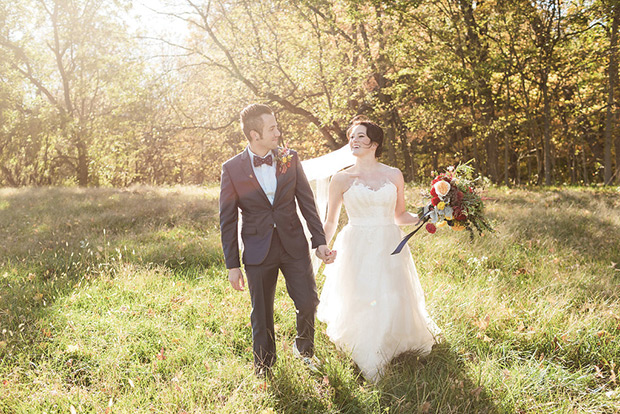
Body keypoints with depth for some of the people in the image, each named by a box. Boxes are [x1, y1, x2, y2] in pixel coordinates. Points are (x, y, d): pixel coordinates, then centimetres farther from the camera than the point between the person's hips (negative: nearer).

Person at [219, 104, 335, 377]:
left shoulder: (290, 159, 0)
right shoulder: (232, 169, -7)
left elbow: (307, 202, 4)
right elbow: (227, 221, -3)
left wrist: (320, 241, 0)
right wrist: (232, 265, -3)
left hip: (294, 245, 2)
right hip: (258, 250, -2)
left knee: (309, 301, 2)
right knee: (261, 315, 9)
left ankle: (304, 348, 33)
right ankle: (264, 369, 31)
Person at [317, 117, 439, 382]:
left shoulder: (394, 176, 6)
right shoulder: (342, 179, 2)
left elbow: (400, 215, 14)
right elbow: (331, 221, 7)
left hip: (389, 249, 2)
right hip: (357, 250, -1)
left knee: (394, 302, 3)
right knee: (358, 304, -1)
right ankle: (368, 361, 21)